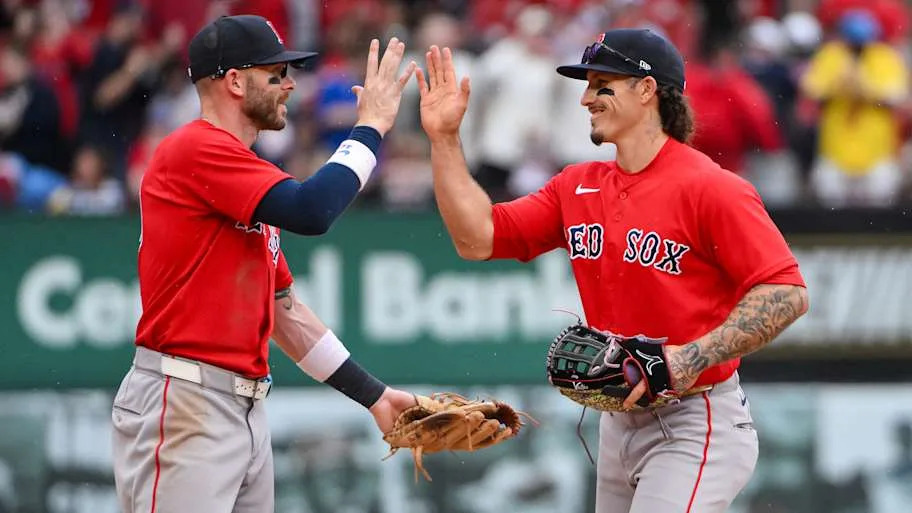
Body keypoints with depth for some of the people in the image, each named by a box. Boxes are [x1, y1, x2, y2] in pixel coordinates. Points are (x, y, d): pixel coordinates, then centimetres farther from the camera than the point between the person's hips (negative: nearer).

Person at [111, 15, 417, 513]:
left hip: (246, 410, 10)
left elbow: (282, 307, 23)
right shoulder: (196, 148, -9)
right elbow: (310, 211, -20)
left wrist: (373, 395, 20)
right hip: (184, 405, -10)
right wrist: (370, 125, -8)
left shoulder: (249, 184, 20)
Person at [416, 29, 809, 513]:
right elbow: (478, 237, 8)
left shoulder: (710, 188, -13)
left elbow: (787, 295, -19)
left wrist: (693, 358, -27)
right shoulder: (578, 186, 10)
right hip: (618, 423, 8)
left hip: (696, 429, -8)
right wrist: (444, 137, 2)